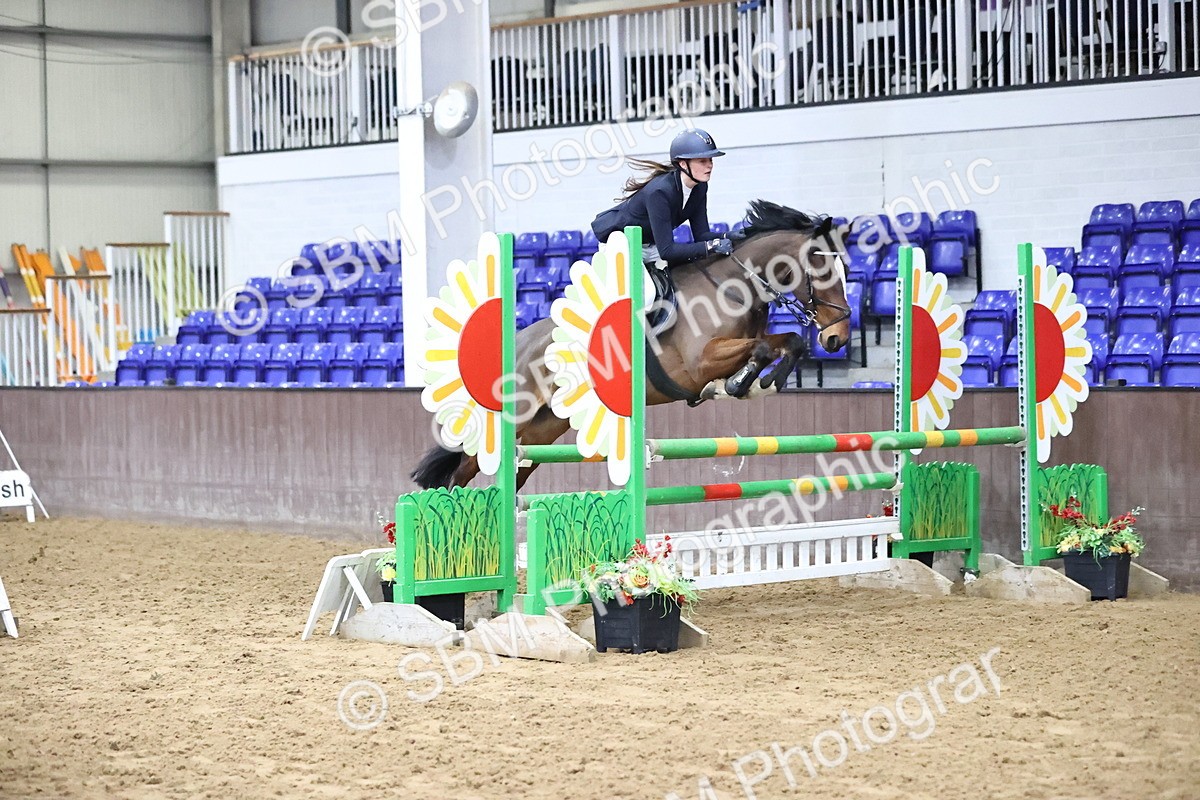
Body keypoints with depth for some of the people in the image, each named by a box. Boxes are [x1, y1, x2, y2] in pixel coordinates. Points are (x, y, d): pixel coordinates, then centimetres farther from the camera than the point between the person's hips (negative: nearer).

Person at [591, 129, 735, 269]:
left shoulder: (700, 188, -12)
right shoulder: (659, 192, -36)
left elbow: (701, 234, -8)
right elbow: (666, 251, -38)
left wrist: (726, 238, -30)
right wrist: (711, 246, -43)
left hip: (650, 245, 8)